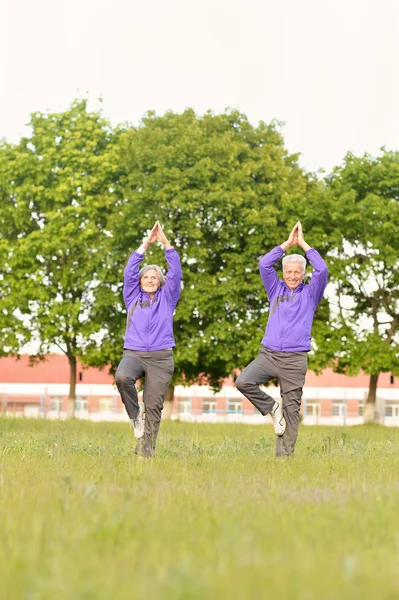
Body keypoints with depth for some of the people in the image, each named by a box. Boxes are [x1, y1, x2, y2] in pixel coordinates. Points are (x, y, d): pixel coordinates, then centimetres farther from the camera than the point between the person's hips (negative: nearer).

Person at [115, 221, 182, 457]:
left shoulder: (167, 298, 14)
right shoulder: (133, 298, 16)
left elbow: (176, 272, 4)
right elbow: (130, 272, 6)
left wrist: (165, 242, -2)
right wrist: (146, 244, 1)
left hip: (161, 356, 0)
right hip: (134, 353, 0)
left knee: (154, 406, -4)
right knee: (122, 377, -32)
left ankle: (146, 452, 2)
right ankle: (135, 415, -9)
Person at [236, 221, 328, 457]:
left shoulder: (310, 293, 9)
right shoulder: (276, 289, 15)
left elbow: (322, 270, -6)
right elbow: (264, 264, 4)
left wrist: (303, 243, 0)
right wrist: (288, 243, 4)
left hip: (295, 359, -2)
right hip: (268, 354, 2)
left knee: (291, 410, -2)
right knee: (243, 381, -23)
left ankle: (285, 456, 2)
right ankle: (271, 407, 1)